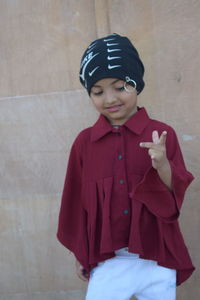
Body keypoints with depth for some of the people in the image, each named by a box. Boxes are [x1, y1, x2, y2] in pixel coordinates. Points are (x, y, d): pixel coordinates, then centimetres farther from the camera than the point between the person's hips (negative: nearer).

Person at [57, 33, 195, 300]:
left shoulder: (163, 135, -7)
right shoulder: (84, 142, -3)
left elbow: (176, 196, -5)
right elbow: (77, 202, 5)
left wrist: (162, 165, -25)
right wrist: (80, 253, 11)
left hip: (157, 259, 0)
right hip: (108, 260, 1)